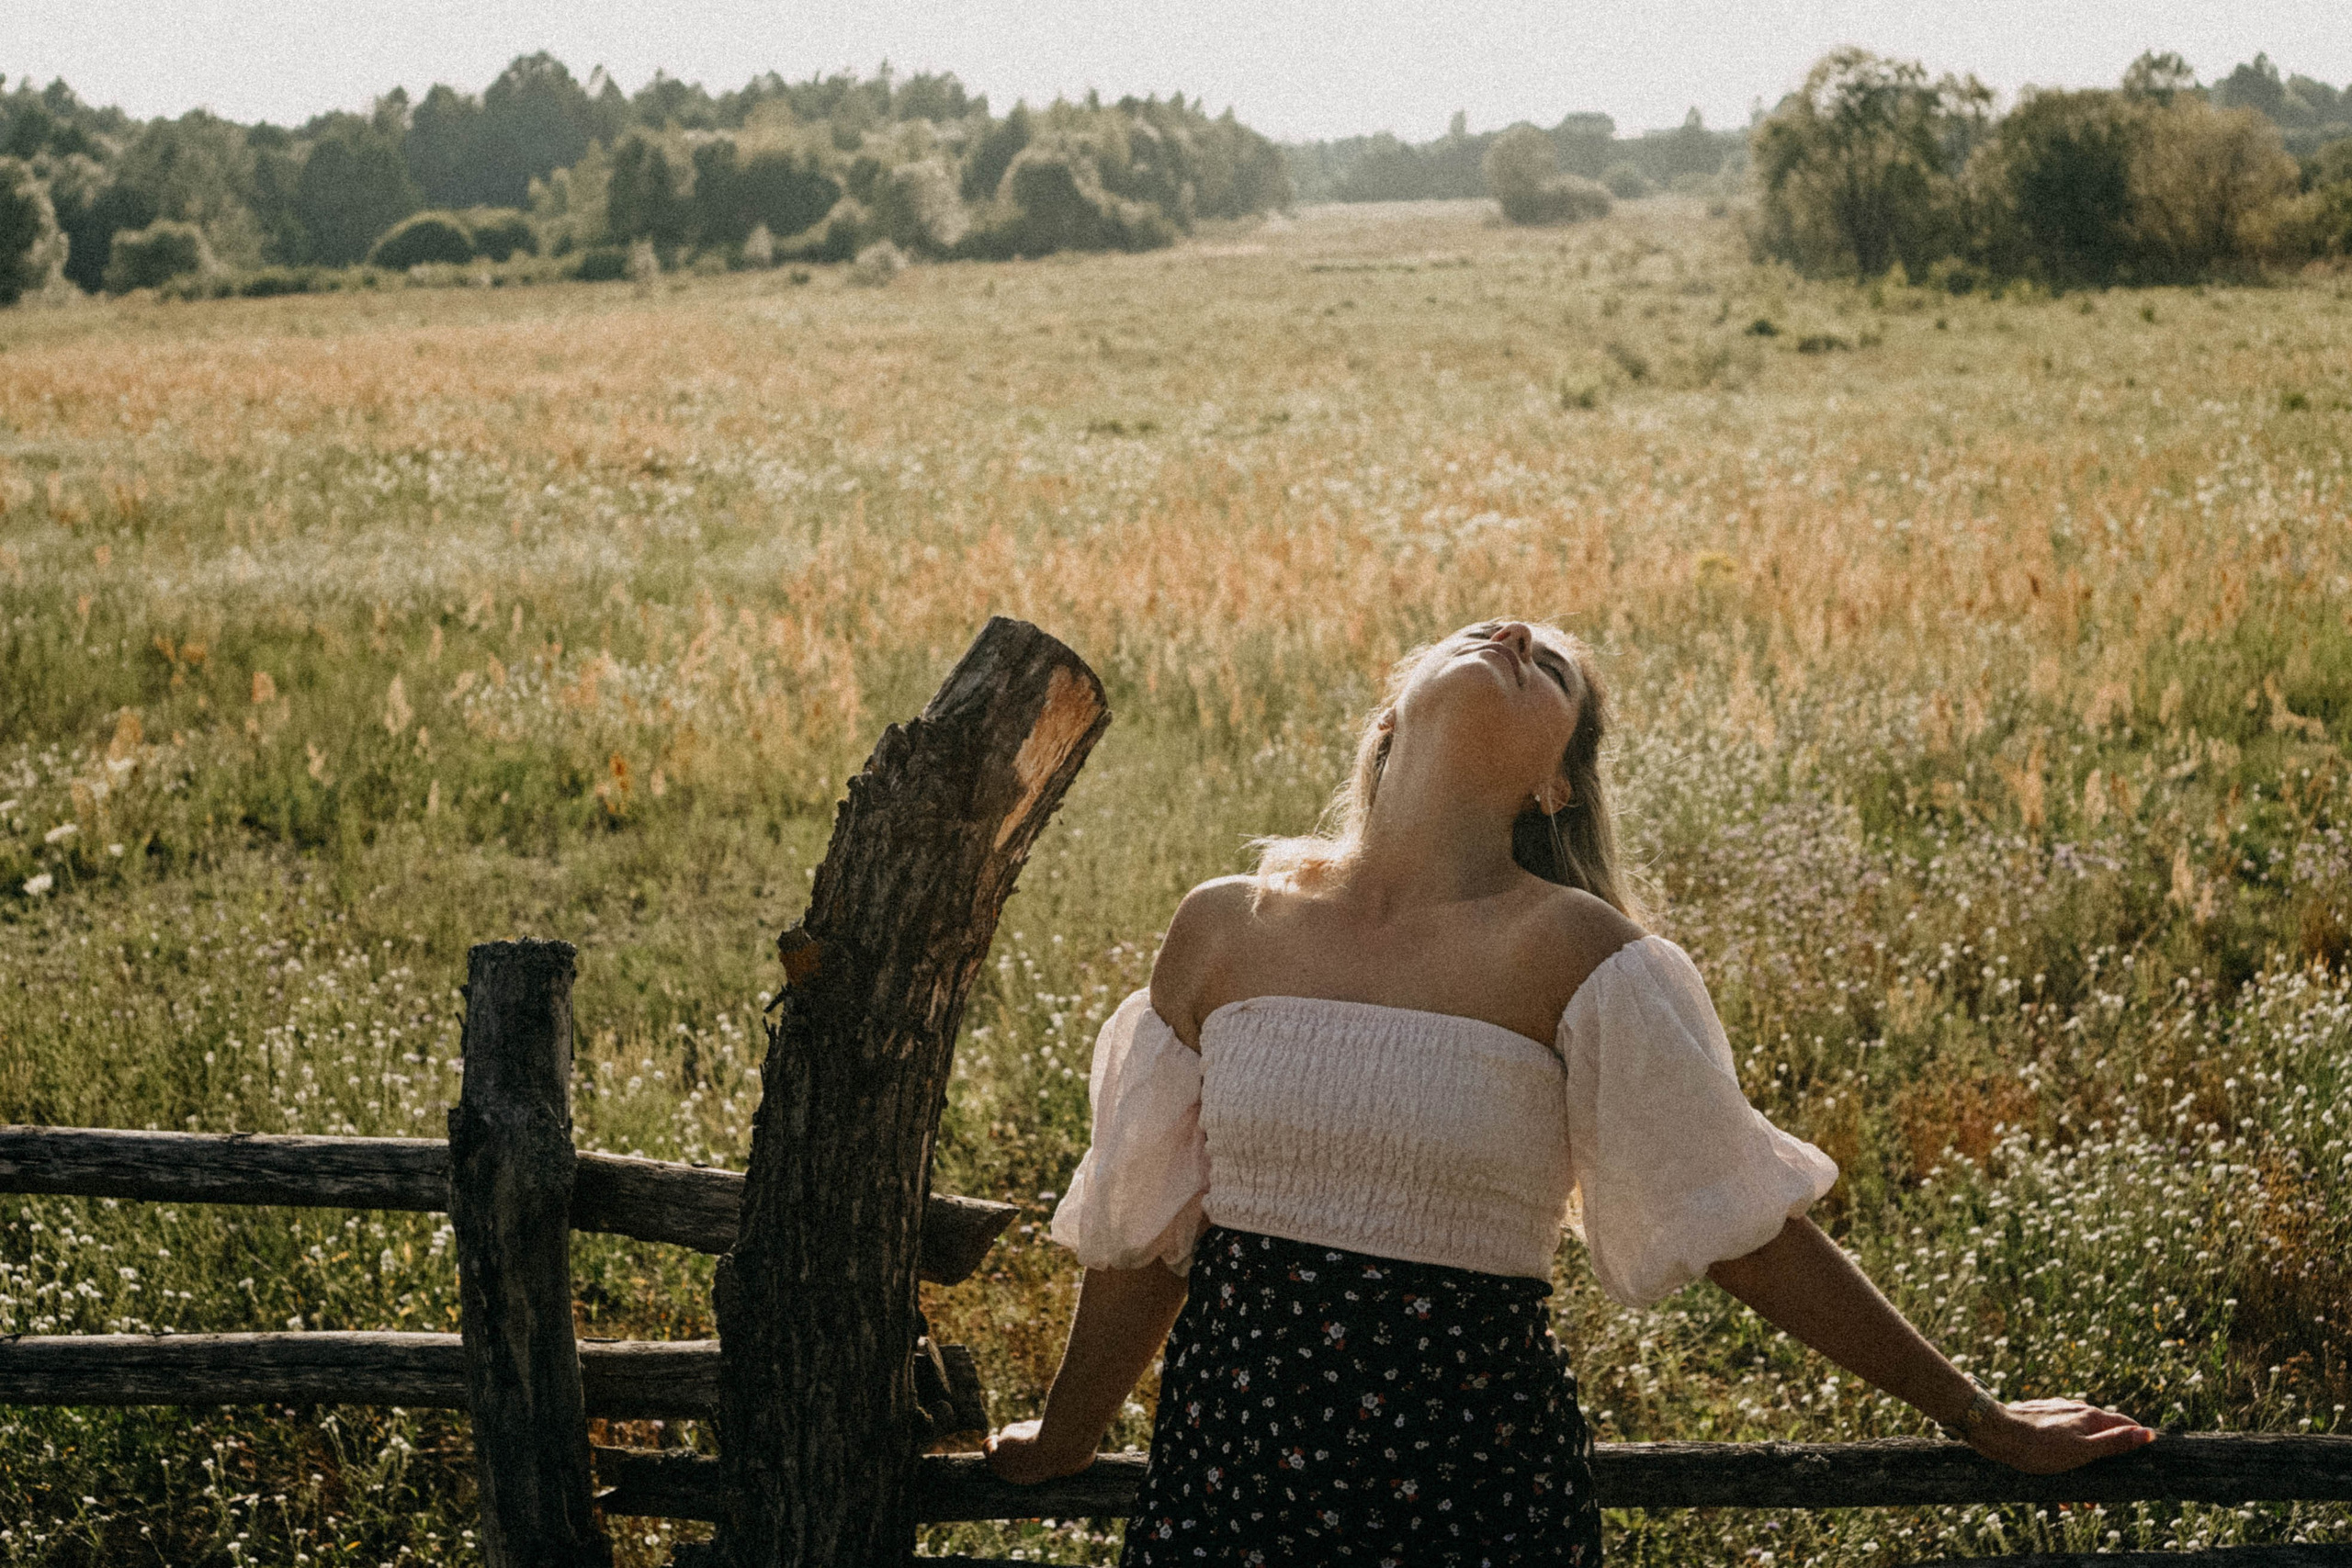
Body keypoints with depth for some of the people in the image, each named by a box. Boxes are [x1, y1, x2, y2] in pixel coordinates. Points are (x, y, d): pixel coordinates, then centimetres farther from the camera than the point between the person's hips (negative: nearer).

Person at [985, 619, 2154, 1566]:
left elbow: (1742, 1225, -3)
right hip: (1225, 1460, 3)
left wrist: (1978, 1420, 1)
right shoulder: (1225, 931, 0)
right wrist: (1063, 1439, 25)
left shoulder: (1566, 952, -9)